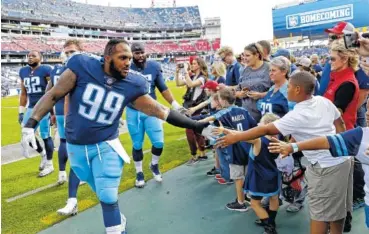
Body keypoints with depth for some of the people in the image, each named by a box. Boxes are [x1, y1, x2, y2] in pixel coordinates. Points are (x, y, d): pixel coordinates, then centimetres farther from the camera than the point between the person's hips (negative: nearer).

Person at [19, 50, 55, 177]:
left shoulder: (46, 70, -9)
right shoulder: (23, 71, 12)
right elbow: (24, 93, 18)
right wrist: (21, 111, 15)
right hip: (31, 108, 7)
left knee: (45, 136, -1)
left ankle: (49, 164, 15)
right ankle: (43, 154, 30)